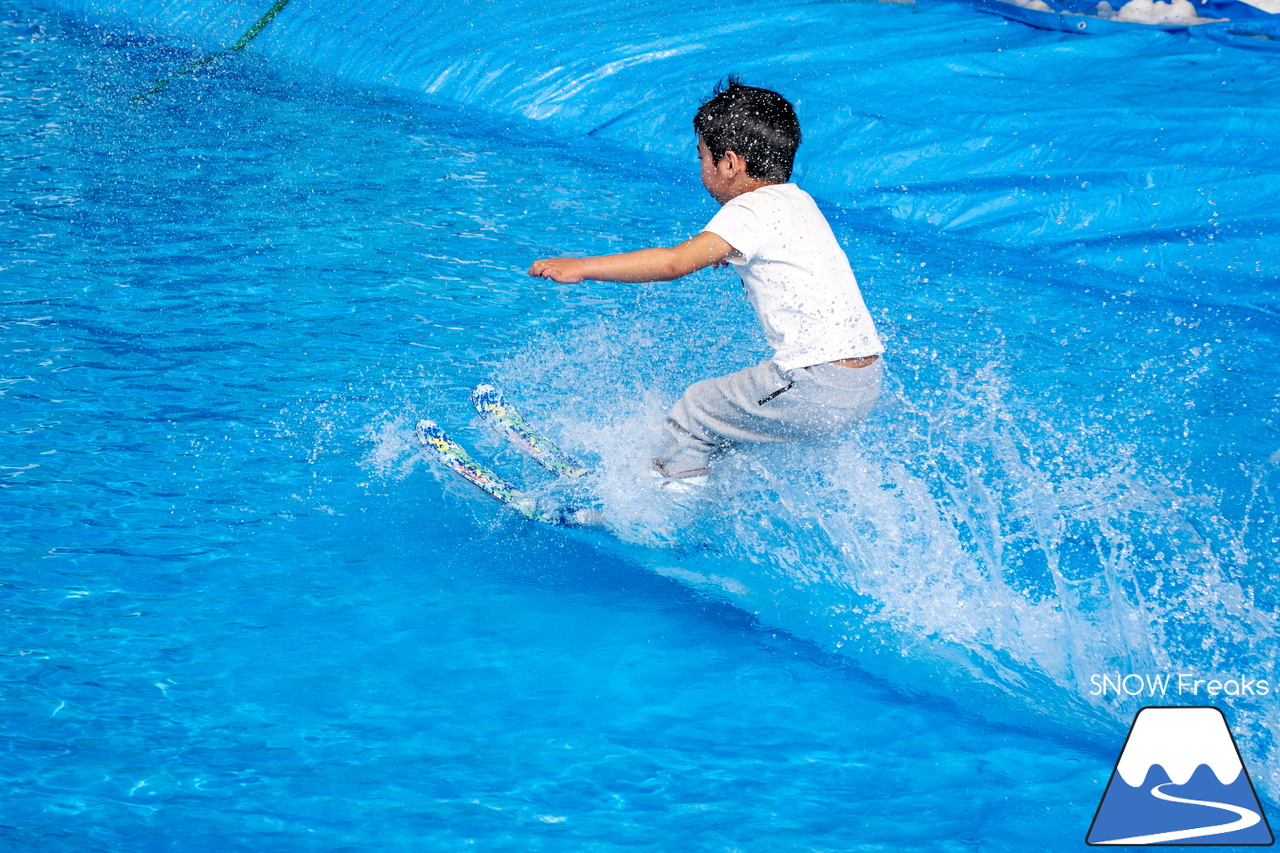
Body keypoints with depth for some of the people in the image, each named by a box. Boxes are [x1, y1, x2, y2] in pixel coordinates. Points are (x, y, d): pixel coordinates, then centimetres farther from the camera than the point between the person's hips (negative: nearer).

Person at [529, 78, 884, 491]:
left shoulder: (752, 211, -11)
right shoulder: (798, 199, 15)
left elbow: (676, 262, -24)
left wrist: (582, 267, -22)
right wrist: (730, 251, 43)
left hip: (816, 389, -9)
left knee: (692, 415, 6)